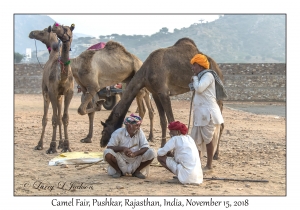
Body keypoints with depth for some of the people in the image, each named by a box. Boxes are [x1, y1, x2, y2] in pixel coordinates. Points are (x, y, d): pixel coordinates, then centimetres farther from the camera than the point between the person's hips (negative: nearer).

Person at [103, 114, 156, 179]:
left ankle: (136, 171, 3)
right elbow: (109, 147, -15)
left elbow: (145, 147, -11)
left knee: (151, 152, -20)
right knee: (107, 153, -30)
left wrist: (134, 154, -29)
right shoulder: (118, 133, -11)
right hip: (121, 162, -2)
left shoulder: (140, 132, -4)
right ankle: (119, 171, -1)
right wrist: (122, 148, -32)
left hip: (136, 163, 2)